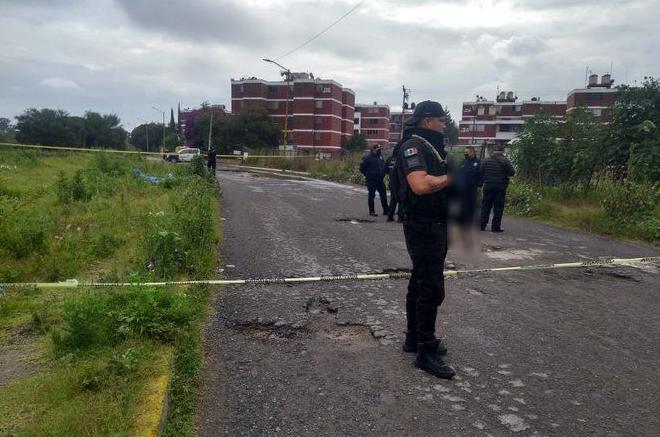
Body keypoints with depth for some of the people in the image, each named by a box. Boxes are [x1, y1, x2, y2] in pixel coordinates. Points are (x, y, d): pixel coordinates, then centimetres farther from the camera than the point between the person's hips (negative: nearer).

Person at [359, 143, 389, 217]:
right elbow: (362, 167, -10)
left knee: (383, 195, 8)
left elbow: (384, 166, 23)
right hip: (371, 180, -7)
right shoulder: (368, 157, -11)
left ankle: (386, 210, 15)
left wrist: (382, 174, 12)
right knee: (371, 195, 0)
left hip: (380, 180, 7)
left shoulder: (380, 156, 11)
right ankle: (371, 211, 8)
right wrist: (367, 174, -4)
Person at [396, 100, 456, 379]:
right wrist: (450, 177, -15)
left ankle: (414, 339, 28)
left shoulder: (432, 147, 18)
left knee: (420, 283, 16)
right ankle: (426, 352, 1)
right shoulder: (412, 146, -14)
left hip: (435, 226, 10)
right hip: (423, 227, -10)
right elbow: (421, 185, -29)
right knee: (432, 288, -8)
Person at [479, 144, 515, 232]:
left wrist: (482, 182, 14)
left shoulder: (486, 161, 5)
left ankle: (482, 225, 9)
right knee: (498, 208, 2)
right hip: (500, 187, -3)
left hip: (488, 186, 3)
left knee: (485, 206, 9)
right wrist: (505, 175, 8)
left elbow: (480, 173, 5)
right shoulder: (505, 161, -6)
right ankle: (495, 227, 1)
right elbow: (512, 172, -10)